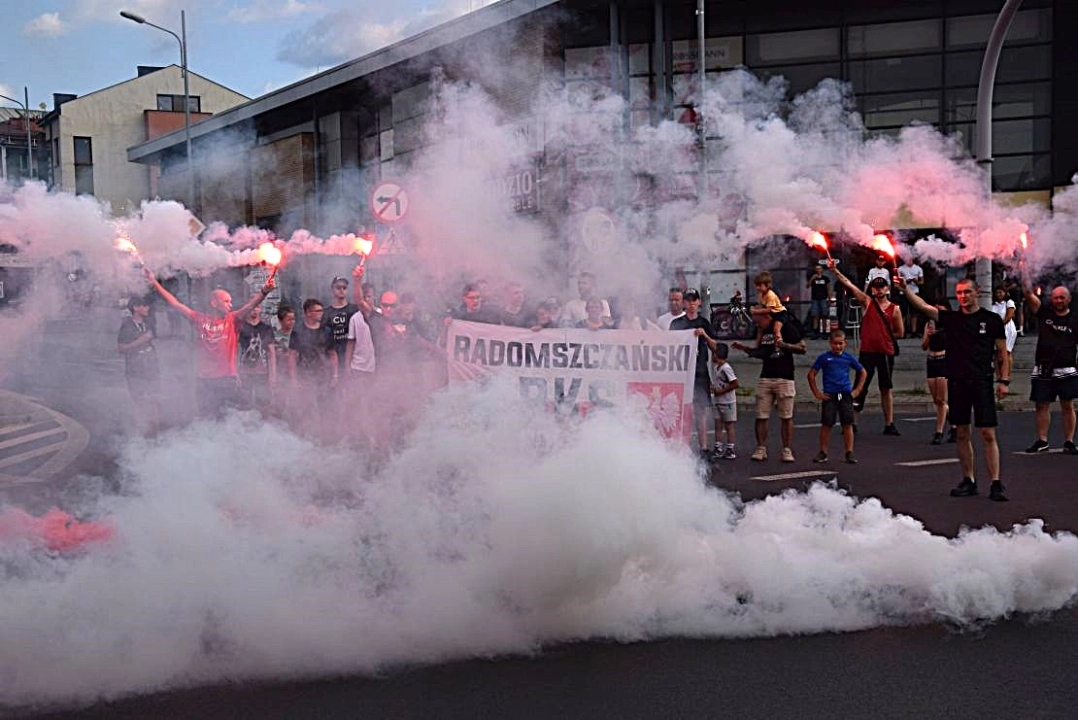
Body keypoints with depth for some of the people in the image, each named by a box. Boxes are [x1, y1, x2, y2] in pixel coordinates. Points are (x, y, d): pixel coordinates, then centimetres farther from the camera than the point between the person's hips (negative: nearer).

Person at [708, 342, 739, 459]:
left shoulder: (726, 368, -22)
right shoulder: (714, 364, 4)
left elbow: (736, 384, -25)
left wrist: (721, 391, -20)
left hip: (727, 401, -8)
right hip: (717, 401, 8)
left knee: (729, 425, 0)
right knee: (718, 424, 8)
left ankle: (731, 450, 6)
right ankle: (718, 449, 11)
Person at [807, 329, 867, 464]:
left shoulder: (849, 358, 7)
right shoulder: (824, 357, 1)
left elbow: (863, 373, 19)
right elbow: (811, 374, 4)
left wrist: (857, 390, 10)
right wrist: (816, 393, 0)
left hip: (845, 394, 2)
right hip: (829, 395, -1)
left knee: (848, 424, 0)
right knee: (826, 424, 0)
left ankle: (849, 453, 5)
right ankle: (823, 453, 7)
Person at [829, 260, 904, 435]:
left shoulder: (894, 309, 4)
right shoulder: (867, 302, 4)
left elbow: (900, 333, 11)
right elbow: (848, 284, -4)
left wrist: (883, 335, 5)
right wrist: (835, 271, -11)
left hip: (886, 352, 1)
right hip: (867, 351, -1)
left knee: (886, 388, 9)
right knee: (861, 387, 0)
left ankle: (889, 424, 14)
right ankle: (851, 422, 3)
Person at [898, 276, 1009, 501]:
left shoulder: (991, 319, 4)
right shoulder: (950, 318, 8)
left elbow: (1002, 352, 6)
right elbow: (923, 306, -3)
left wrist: (1003, 380, -2)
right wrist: (905, 289, -17)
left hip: (982, 381, -3)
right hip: (956, 381, 3)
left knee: (988, 434, -6)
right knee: (962, 433, 7)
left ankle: (996, 483, -5)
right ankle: (968, 481, 15)